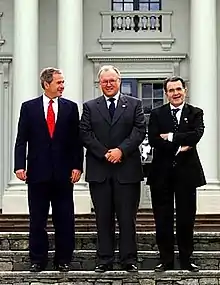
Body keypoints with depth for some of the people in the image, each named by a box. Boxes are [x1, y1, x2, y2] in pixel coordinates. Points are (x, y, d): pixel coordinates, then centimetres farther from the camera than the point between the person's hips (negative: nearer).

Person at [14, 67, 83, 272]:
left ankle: (63, 260, 16)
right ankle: (37, 260, 17)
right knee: (37, 220, 7)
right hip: (38, 171, -1)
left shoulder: (70, 107, 6)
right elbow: (21, 140, 1)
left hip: (63, 172, 1)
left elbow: (76, 140, 5)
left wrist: (77, 166, -3)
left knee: (64, 220, 5)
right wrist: (19, 166, -9)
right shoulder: (29, 107, 3)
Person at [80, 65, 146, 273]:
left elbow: (140, 130, 0)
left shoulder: (134, 104, 10)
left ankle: (129, 260, 8)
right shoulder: (89, 107, 11)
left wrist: (121, 150, -13)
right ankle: (104, 260, 10)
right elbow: (85, 134, 1)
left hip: (127, 169, -1)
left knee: (127, 217, 1)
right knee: (103, 218, 5)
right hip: (99, 170, 1)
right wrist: (105, 153, -10)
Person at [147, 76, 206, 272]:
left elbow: (196, 135, -14)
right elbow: (153, 140, -9)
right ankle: (166, 260, 15)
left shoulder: (196, 113, 5)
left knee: (186, 218, 6)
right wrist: (178, 148, -15)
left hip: (186, 172, 0)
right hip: (162, 173, 1)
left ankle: (186, 260, 16)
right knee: (163, 219, 5)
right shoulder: (157, 114, 6)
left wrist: (170, 137, -14)